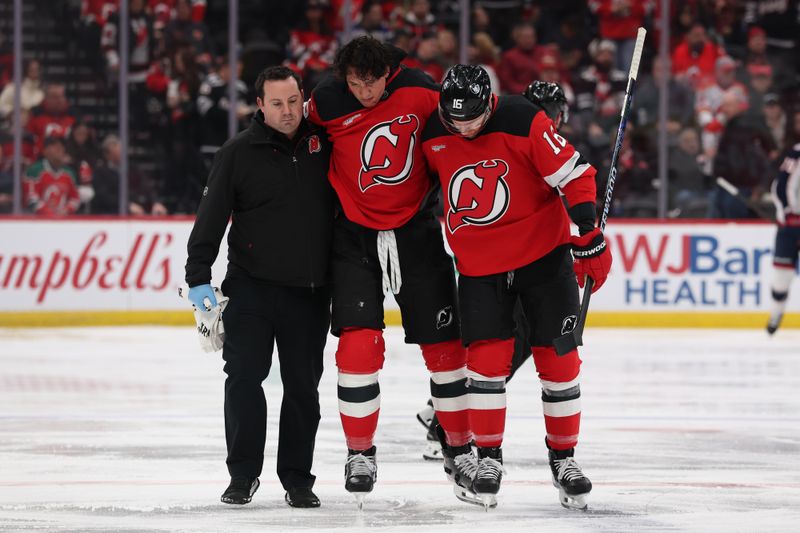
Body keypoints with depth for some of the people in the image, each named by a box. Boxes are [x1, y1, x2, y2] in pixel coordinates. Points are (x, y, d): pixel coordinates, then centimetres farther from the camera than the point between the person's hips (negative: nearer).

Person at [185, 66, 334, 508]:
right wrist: (199, 276, -12)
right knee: (244, 377, -6)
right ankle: (243, 474, 3)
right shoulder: (238, 153, -3)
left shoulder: (324, 143, 3)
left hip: (309, 290, 2)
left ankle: (297, 479, 14)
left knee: (303, 386, 6)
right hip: (251, 285, -2)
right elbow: (211, 216, -5)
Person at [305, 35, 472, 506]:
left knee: (445, 344, 3)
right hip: (355, 235, -1)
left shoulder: (419, 90, -10)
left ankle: (465, 450, 16)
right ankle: (361, 454, 3)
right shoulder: (327, 101, -12)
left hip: (416, 232, 1)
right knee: (359, 344, -11)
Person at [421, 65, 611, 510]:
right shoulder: (433, 137, -7)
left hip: (544, 255, -2)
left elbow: (575, 175, -16)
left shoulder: (524, 122, -20)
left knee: (558, 357, 0)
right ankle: (488, 457, 7)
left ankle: (563, 457, 13)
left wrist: (590, 240, -16)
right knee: (487, 357, -6)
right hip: (479, 265, 2)